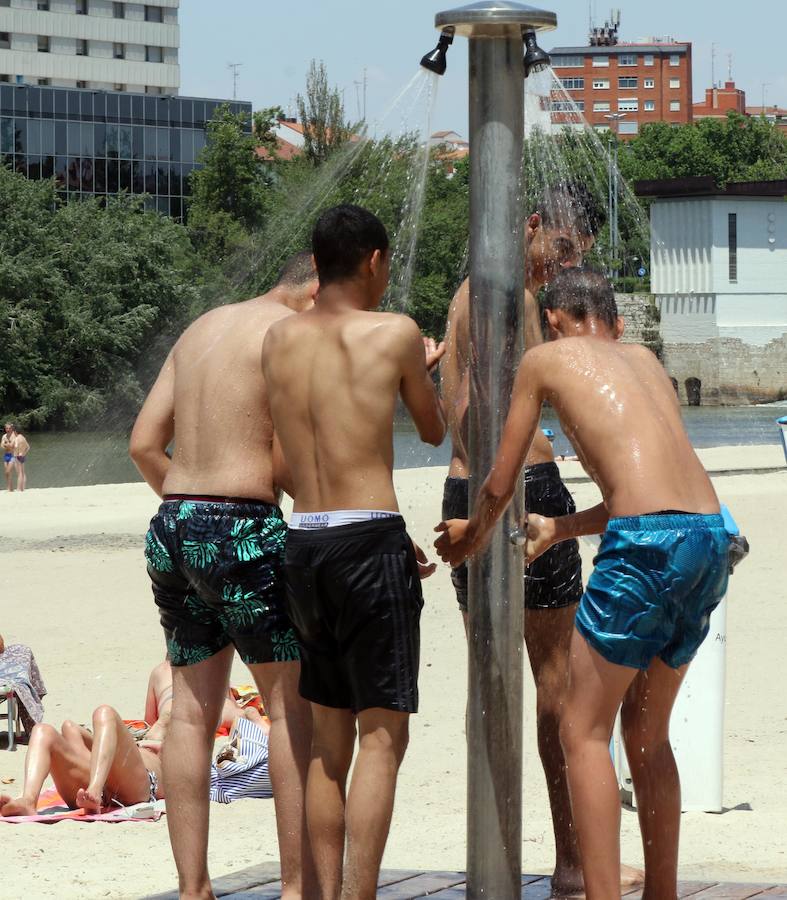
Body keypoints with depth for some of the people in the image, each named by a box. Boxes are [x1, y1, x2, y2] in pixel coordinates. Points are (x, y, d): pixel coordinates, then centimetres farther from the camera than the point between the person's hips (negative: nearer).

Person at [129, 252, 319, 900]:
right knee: (295, 704, 0)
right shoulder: (289, 331, -6)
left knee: (191, 711, 8)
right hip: (242, 531, -8)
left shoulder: (201, 329, 19)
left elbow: (144, 443, 15)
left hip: (172, 529, 8)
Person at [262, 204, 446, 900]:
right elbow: (434, 431, 11)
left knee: (330, 735, 14)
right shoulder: (394, 334, -4)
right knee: (382, 734, -3)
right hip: (370, 538, -6)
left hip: (304, 541, 6)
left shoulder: (280, 339, 10)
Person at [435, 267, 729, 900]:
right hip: (712, 538, 7)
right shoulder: (644, 361, 28)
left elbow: (500, 486, 18)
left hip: (648, 541, -6)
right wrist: (558, 530, 50)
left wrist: (472, 537, 40)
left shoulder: (546, 359, 13)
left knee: (584, 733, 2)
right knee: (648, 733, 20)